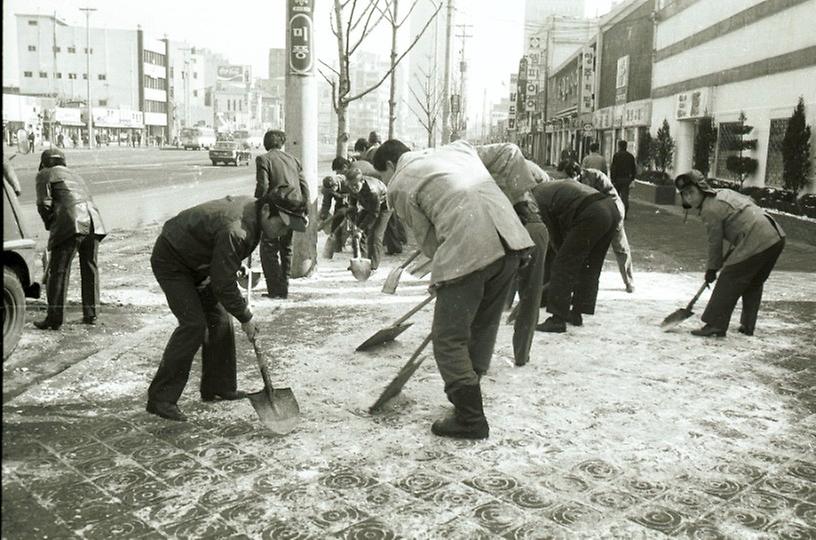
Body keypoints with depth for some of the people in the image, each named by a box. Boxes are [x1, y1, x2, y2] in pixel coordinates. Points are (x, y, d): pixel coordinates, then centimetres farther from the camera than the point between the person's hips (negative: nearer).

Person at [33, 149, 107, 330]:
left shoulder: (45, 175, 14)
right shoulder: (75, 176, 33)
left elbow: (44, 204, 2)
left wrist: (50, 225, 19)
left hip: (70, 225, -6)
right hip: (93, 223, 6)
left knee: (59, 271, 0)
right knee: (90, 270, 15)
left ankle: (54, 318, 0)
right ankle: (90, 314, 20)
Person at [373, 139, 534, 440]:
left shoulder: (400, 185, 10)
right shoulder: (457, 148, 29)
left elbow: (428, 239, 8)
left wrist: (438, 278, 24)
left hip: (467, 249, -7)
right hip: (510, 238, 8)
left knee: (449, 337, 5)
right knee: (484, 325, 22)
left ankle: (470, 419, 9)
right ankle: (465, 390, 36)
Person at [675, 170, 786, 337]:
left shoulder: (710, 209, -10)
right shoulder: (723, 192, 18)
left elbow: (715, 242, -4)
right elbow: (750, 201, 30)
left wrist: (712, 268, 7)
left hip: (756, 242, -10)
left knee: (729, 281, -5)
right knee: (754, 282, 20)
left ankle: (715, 325, -4)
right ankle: (748, 325, 27)